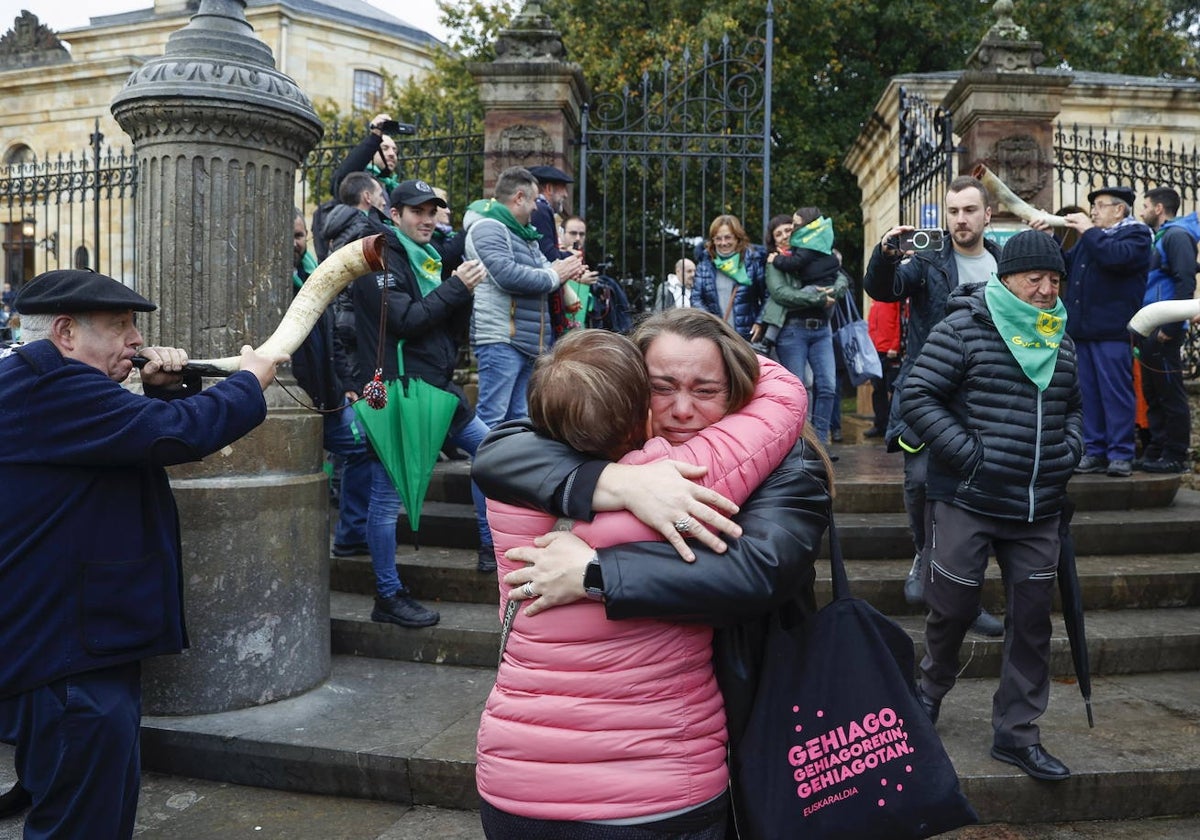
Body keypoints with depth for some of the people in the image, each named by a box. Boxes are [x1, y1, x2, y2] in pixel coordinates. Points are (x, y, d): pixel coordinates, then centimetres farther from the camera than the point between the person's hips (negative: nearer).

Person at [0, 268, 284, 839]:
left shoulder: (53, 388, 18)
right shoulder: (47, 388, -19)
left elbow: (144, 437, 23)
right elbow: (177, 434, -27)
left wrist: (166, 389, 4)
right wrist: (251, 380, -11)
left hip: (86, 645, 11)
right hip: (70, 661, -11)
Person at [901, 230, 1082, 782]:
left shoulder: (1059, 338, 12)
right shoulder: (964, 328, -7)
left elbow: (1073, 405, 26)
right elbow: (917, 397, -12)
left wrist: (1070, 451, 7)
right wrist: (968, 452, -17)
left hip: (1037, 509, 6)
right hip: (967, 502, -5)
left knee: (1032, 617, 8)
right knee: (954, 607, 5)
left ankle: (1016, 731, 23)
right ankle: (931, 689, 35)